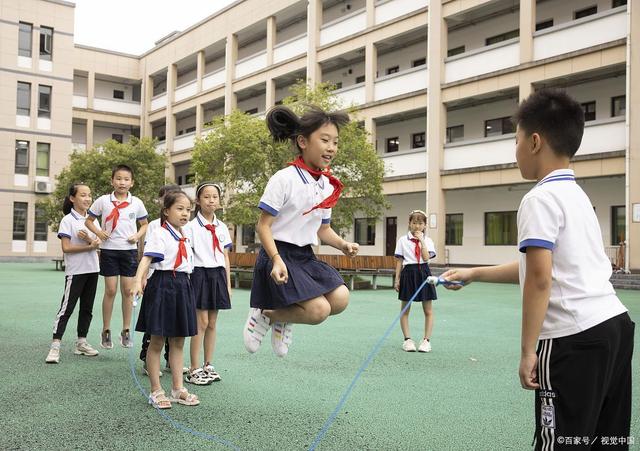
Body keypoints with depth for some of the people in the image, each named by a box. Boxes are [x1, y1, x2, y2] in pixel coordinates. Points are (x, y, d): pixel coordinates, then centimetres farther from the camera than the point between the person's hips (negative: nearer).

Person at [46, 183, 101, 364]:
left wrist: (89, 238, -17)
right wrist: (90, 246, -17)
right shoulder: (68, 220, -7)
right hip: (75, 271, -6)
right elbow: (66, 248, -15)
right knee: (67, 308, -7)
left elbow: (98, 243, 3)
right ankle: (55, 346, -5)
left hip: (92, 269, 6)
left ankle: (81, 342, 21)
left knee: (87, 308, 11)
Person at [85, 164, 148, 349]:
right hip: (109, 249, -1)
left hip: (129, 250, 1)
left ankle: (126, 331, 15)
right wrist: (98, 232, -10)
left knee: (127, 290, 4)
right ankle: (106, 331, 12)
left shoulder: (136, 203, 1)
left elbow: (145, 224, 13)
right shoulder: (103, 201, -2)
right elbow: (89, 220, 8)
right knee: (110, 290, 0)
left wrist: (138, 235, -6)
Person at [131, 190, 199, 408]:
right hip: (162, 286, -7)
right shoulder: (159, 234, -10)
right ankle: (156, 391, 12)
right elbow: (146, 259, -22)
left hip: (182, 287, 8)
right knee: (157, 341, 3)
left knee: (178, 342, 12)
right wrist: (138, 281, -37)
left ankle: (178, 389, 21)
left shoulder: (185, 238, 14)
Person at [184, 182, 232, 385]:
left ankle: (208, 365, 19)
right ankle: (194, 370, 4)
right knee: (202, 323, -5)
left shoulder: (222, 227, 10)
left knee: (212, 324, 9)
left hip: (218, 275, 5)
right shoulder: (192, 226, -4)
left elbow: (225, 257, 12)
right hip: (200, 274, -5)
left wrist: (228, 284, 10)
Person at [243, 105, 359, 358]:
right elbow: (263, 226, -14)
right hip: (279, 254, -8)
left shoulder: (328, 186, 8)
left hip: (306, 256, 8)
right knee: (319, 310, -19)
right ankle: (265, 315, 6)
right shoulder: (284, 179, -15)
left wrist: (343, 245, -1)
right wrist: (277, 260, -26)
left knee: (340, 299, -7)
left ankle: (283, 320, 14)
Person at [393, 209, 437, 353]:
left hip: (423, 273, 1)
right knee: (405, 309, 4)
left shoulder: (427, 241, 4)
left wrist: (421, 241, -11)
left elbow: (426, 258, -12)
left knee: (428, 310, 2)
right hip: (409, 273, 0)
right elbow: (399, 261, 3)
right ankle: (407, 339, 13)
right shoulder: (403, 240, 2)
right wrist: (397, 279, -1)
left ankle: (426, 340, 11)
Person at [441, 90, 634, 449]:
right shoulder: (576, 194, 18)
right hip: (615, 324, 9)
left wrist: (527, 350, -13)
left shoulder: (541, 199, -11)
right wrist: (474, 274, 29)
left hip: (576, 339, -9)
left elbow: (539, 278, -18)